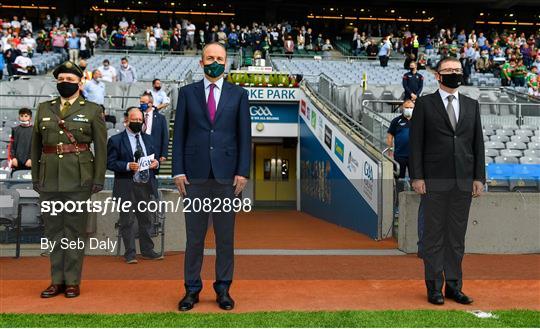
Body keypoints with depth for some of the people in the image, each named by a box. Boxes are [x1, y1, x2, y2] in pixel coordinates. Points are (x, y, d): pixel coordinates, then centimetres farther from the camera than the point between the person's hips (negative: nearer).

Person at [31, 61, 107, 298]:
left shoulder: (93, 110, 3)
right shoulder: (44, 109, 13)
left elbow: (101, 147, -1)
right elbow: (35, 145, 13)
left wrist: (99, 179, -6)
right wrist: (35, 177, 7)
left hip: (78, 179, -3)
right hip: (49, 179, 4)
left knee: (75, 230, 2)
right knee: (53, 230, 9)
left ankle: (72, 281, 12)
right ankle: (57, 281, 19)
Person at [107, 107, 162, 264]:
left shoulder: (147, 139, 14)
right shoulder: (116, 140, -3)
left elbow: (153, 158, 21)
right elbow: (110, 162, -8)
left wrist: (156, 163, -2)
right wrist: (128, 166, -21)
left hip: (146, 185, 5)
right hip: (126, 187, -5)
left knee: (145, 218, 12)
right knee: (127, 220, 1)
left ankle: (147, 250, 22)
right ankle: (130, 253, 10)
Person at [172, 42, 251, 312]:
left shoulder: (238, 94, 8)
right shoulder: (187, 93, 8)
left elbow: (244, 136, 5)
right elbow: (179, 134, 6)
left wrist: (243, 172, -3)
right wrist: (178, 170, -2)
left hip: (226, 173, 0)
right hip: (195, 173, 0)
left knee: (225, 235, 6)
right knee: (194, 235, 6)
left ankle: (223, 289, 17)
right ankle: (192, 289, 16)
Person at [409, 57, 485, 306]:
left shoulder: (472, 105, 13)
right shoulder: (424, 104, 2)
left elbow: (478, 143, 12)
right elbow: (415, 142, -2)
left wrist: (479, 177, 4)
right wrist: (416, 177, -9)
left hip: (463, 182, 4)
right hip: (434, 181, -3)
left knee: (457, 236, 9)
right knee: (434, 236, 3)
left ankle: (454, 286, 19)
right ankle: (434, 287, 12)